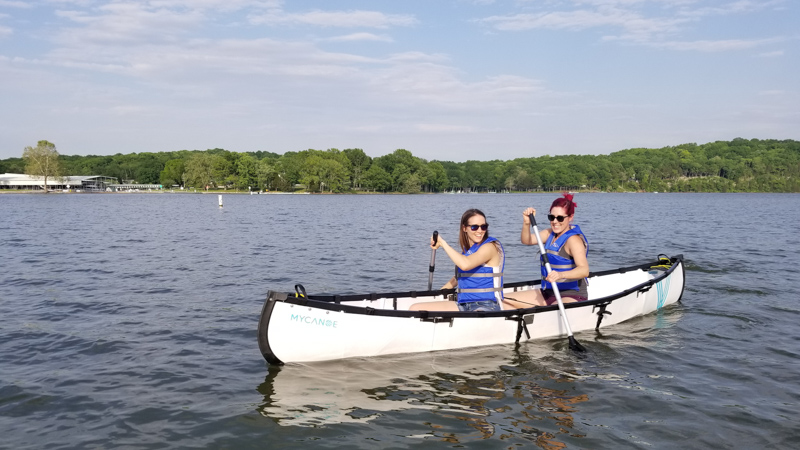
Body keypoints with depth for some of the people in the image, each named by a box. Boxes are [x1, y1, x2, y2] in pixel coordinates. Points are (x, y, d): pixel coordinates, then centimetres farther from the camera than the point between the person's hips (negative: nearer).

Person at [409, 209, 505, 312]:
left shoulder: (490, 246, -9)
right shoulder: (466, 249, 17)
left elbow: (465, 265, -27)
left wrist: (443, 243, -18)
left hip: (486, 306, -8)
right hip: (463, 305, 8)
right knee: (415, 308, -4)